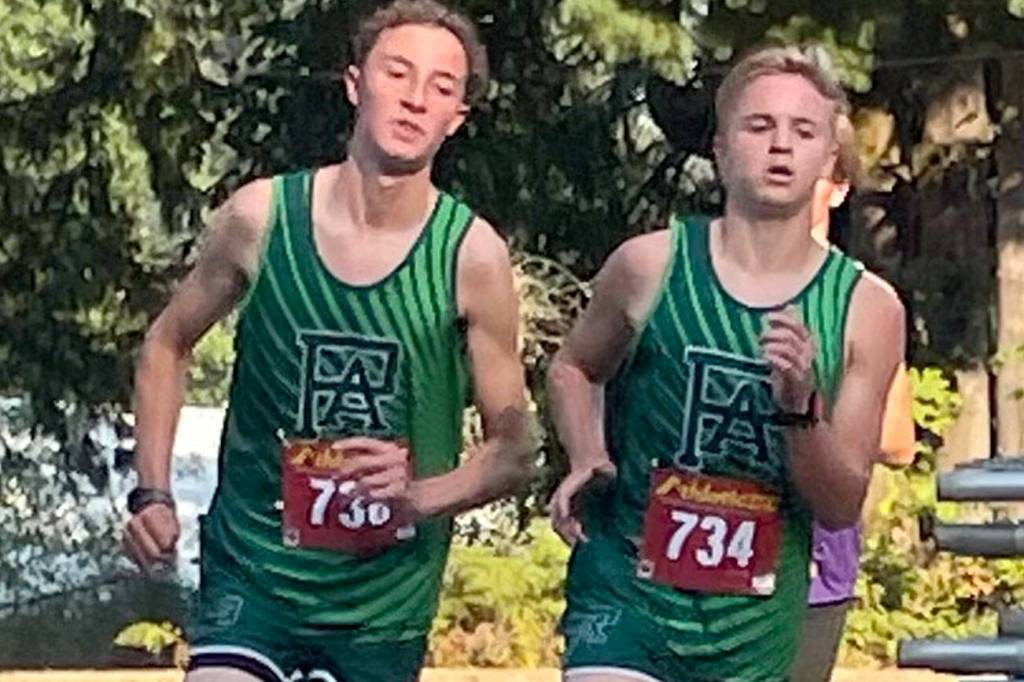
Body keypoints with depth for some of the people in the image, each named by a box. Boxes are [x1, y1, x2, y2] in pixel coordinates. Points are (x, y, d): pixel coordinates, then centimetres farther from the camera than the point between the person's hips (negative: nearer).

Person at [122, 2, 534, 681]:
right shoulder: (261, 216, -7)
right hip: (253, 569, 0)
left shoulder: (472, 256, -10)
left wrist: (422, 496, -21)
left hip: (386, 593, 1)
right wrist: (153, 492, 1)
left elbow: (513, 451, -2)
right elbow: (169, 344, 11)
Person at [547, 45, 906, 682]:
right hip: (627, 596, -2)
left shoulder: (866, 308, -3)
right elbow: (573, 368, 17)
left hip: (756, 627, 2)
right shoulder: (651, 265, -4)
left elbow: (841, 507, -1)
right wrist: (586, 459, -2)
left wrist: (799, 406, -18)